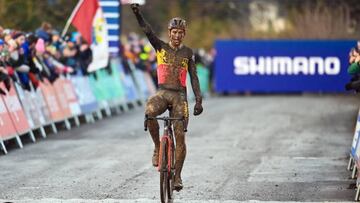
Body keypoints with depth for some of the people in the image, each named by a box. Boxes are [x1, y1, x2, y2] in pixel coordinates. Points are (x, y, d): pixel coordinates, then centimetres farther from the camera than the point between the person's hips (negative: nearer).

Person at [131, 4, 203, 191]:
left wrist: (198, 100, -5)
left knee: (180, 137, -7)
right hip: (163, 92, 0)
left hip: (180, 95, 1)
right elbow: (147, 30, -9)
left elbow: (193, 77, 5)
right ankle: (157, 147, -14)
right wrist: (137, 13, -25)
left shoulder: (187, 53, 6)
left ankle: (177, 175, 4)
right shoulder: (161, 47, 5)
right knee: (149, 112, -35)